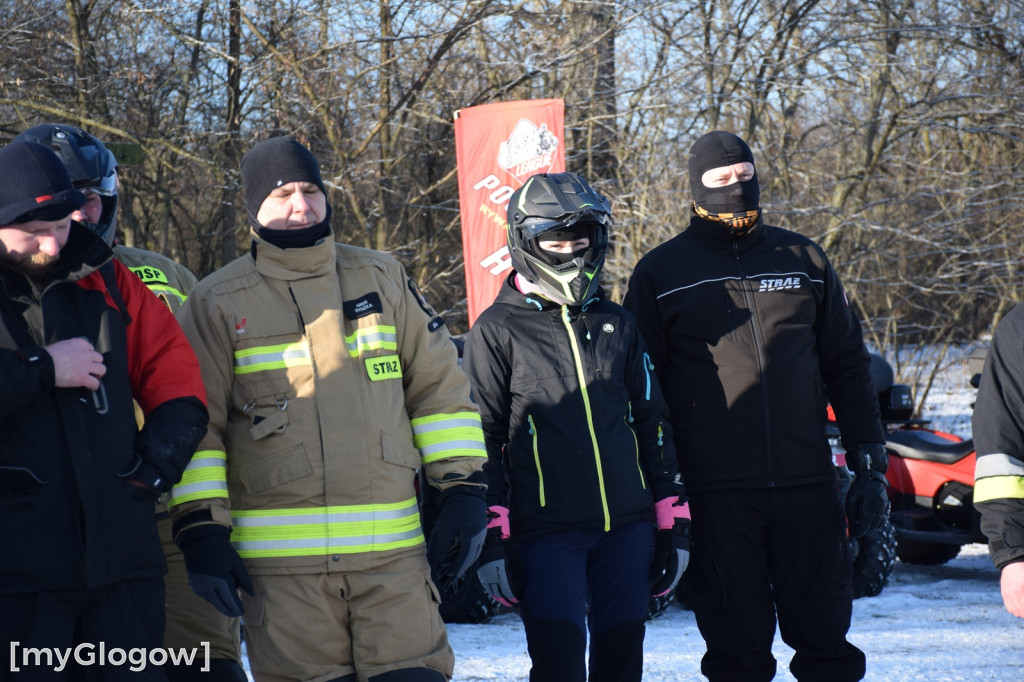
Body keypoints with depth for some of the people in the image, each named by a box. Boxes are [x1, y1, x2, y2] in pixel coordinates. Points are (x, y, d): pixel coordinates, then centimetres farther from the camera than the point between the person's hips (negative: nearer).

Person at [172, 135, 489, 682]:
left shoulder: (381, 279, 11)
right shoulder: (219, 303, 5)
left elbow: (439, 387, 13)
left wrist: (465, 492, 6)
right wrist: (201, 531, -5)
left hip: (392, 549, 2)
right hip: (282, 560, -2)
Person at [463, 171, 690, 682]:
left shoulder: (616, 324, 14)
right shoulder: (497, 331, 1)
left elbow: (653, 424, 17)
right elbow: (480, 439, -1)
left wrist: (673, 524, 13)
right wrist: (491, 539, -8)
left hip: (627, 527, 4)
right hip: (546, 533, -4)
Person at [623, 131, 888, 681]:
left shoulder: (804, 259, 12)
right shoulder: (660, 273, 6)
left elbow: (847, 367, 14)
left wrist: (869, 465, 9)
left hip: (807, 487, 2)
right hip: (716, 492, -2)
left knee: (824, 636, 3)